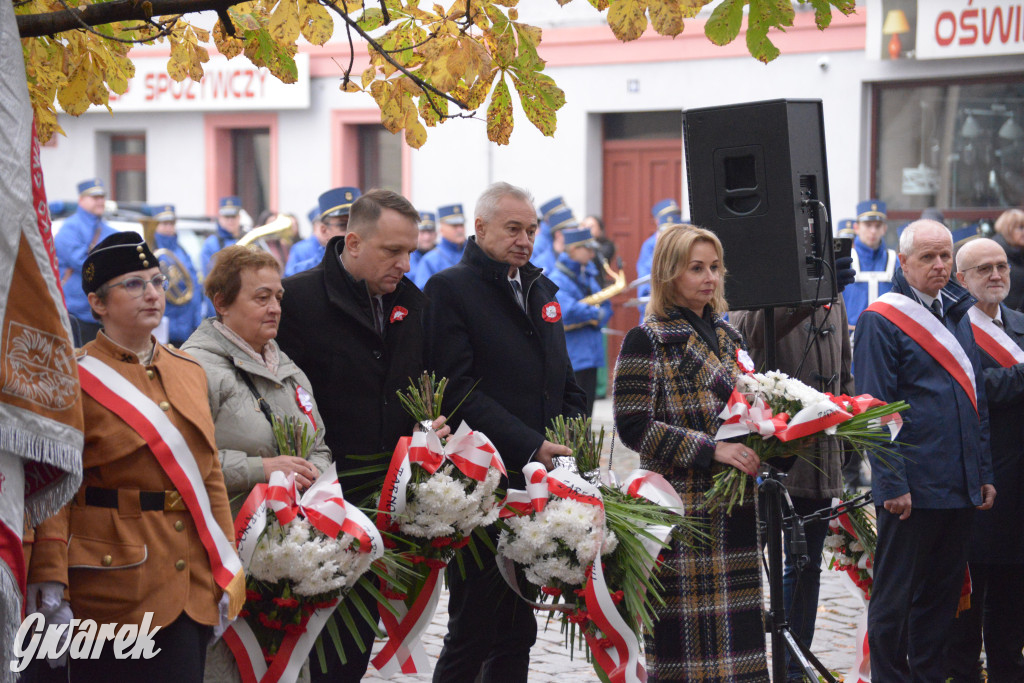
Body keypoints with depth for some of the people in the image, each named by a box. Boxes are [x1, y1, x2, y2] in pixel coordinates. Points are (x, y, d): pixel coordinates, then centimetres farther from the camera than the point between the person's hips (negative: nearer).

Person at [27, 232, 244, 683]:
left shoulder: (189, 372, 13)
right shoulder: (75, 379, -6)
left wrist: (227, 574, 12)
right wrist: (50, 589, -18)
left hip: (194, 592, 6)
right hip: (115, 593, -5)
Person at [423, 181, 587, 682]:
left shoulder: (540, 290, 17)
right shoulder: (450, 288, -6)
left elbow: (565, 385, 22)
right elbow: (460, 392, -15)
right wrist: (531, 447, -19)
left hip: (539, 486, 7)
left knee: (517, 631, 13)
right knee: (472, 632, -3)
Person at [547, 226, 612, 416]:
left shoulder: (589, 276, 13)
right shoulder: (557, 280, -12)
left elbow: (606, 307, 14)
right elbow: (567, 311, -25)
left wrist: (592, 318, -9)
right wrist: (595, 313, -10)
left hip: (590, 356, 8)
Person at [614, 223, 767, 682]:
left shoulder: (728, 336, 16)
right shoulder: (647, 341, -6)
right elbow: (633, 425, -13)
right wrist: (712, 450, -20)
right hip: (681, 504, -6)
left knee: (736, 627, 7)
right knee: (687, 629, -6)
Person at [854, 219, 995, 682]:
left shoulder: (957, 314, 14)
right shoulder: (880, 321, -8)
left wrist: (983, 473, 14)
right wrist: (892, 483, -16)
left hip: (959, 488, 7)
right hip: (910, 488, -7)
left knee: (943, 592, 13)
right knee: (896, 597, 2)